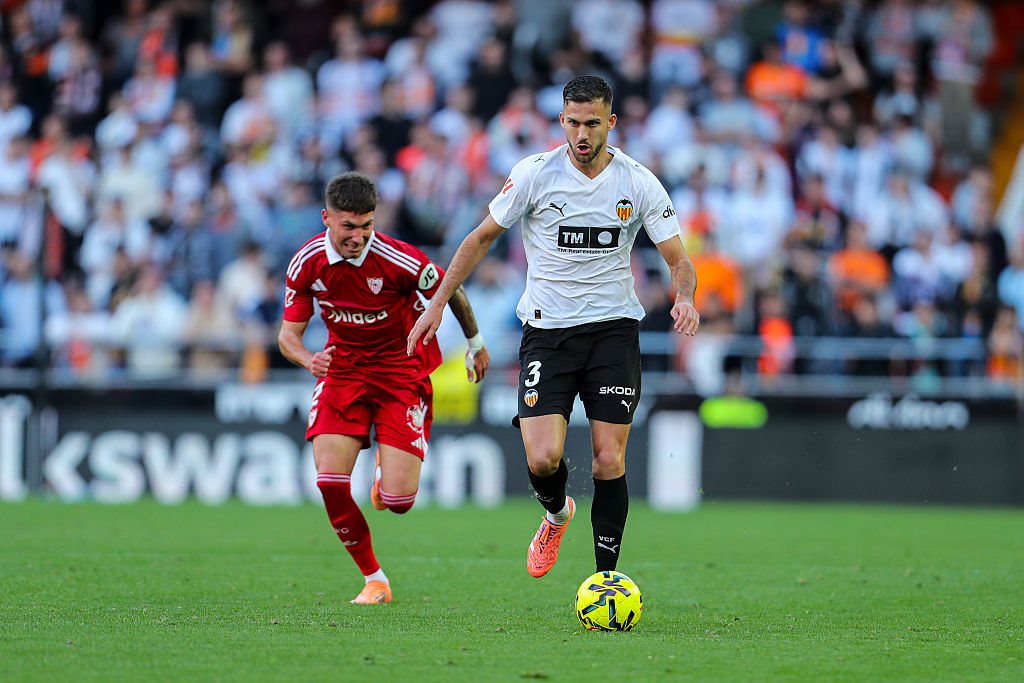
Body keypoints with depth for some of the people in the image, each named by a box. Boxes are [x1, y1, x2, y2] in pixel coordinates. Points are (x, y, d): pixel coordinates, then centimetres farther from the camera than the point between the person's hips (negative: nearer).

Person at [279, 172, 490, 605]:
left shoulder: (400, 260, -23)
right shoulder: (307, 263, -12)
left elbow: (449, 290, -4)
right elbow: (288, 333, -3)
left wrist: (475, 343, 11)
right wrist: (308, 359, -27)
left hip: (402, 370, -3)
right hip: (342, 370, 3)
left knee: (398, 502, -12)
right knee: (330, 483, -14)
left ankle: (388, 469, 28)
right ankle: (374, 580, 5)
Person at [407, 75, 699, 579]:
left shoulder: (639, 183, -3)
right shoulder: (535, 173, -5)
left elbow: (678, 260, 1)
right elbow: (483, 237, 7)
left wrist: (684, 299, -21)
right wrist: (437, 303, 3)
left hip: (613, 329, 0)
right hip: (546, 330, 0)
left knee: (609, 462, -7)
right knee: (542, 459, -13)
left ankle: (605, 579, 5)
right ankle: (557, 513, 22)